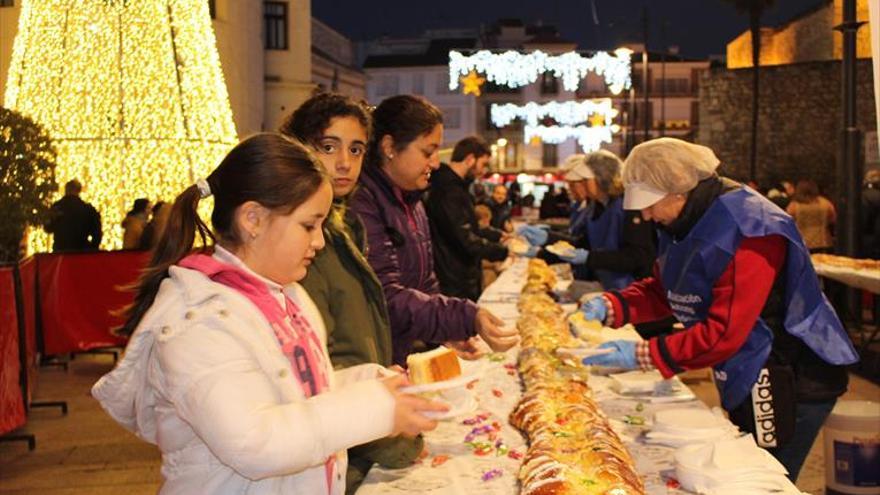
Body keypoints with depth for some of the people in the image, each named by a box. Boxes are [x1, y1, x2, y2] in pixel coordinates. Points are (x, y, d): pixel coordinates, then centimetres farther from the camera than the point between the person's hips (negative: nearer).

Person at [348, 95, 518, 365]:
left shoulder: (411, 203, 14)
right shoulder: (362, 204, -18)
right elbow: (388, 299, -25)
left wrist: (450, 332, 6)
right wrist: (468, 319, -30)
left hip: (406, 360, 9)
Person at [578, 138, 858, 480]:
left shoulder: (748, 230, -26)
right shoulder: (686, 223, 5)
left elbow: (724, 332, -29)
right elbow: (661, 292, 12)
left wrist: (643, 355, -25)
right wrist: (609, 307, -6)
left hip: (786, 382, -9)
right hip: (748, 378, 9)